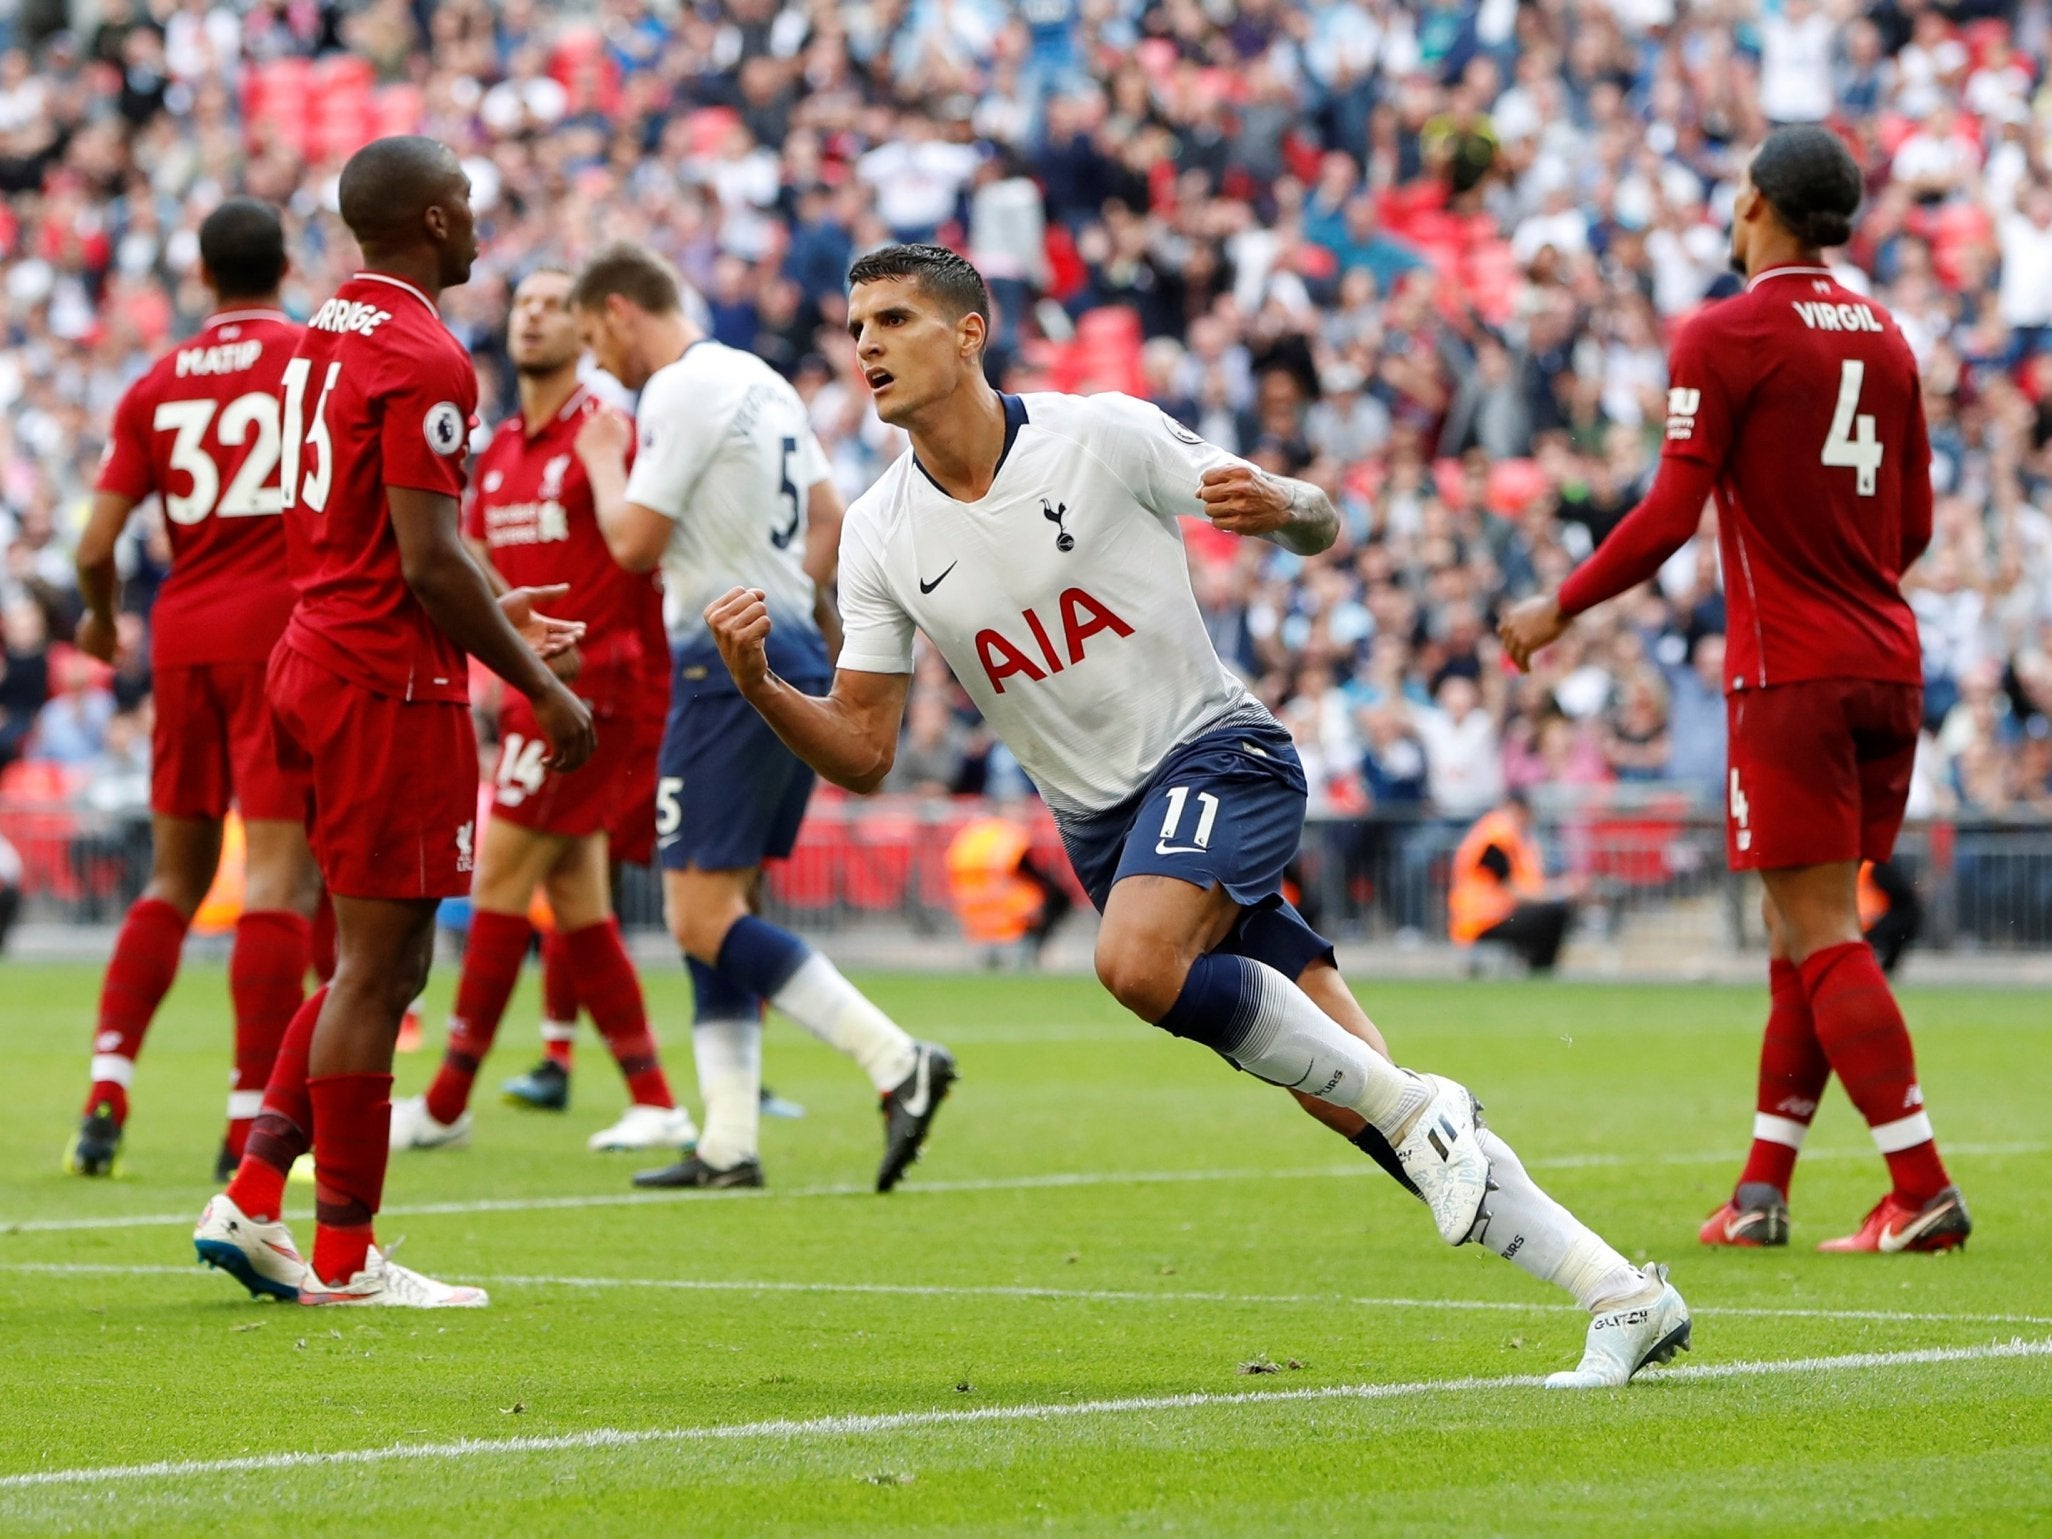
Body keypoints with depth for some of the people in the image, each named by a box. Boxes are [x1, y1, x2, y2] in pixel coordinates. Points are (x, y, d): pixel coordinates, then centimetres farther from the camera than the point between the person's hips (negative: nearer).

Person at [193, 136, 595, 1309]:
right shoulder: (424, 360, -16)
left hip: (320, 658, 9)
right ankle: (344, 1258, 2)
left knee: (385, 960, 16)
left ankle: (254, 1199, 12)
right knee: (379, 961, -3)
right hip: (393, 684, -9)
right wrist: (541, 688, -12)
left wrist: (493, 611, 27)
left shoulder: (326, 333, 13)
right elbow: (428, 562, -20)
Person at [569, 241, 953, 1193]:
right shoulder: (761, 382, 17)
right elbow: (827, 520, 22)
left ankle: (898, 1064, -18)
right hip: (797, 654, 10)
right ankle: (729, 1144, 8)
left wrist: (602, 461, 3)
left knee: (703, 918, -10)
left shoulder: (678, 393, -12)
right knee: (719, 910, 11)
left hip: (730, 662, -10)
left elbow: (634, 543, -14)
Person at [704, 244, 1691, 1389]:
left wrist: (1281, 507, -26)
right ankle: (1623, 1296, 2)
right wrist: (759, 686, -17)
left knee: (1139, 962, -35)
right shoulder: (882, 536, 1)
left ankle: (1417, 1106, -18)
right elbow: (863, 754, 1)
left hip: (1217, 751, -4)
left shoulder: (1103, 436, -10)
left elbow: (1320, 528, -2)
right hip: (1101, 820, 4)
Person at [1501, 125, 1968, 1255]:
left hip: (1791, 673, -7)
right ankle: (1761, 1194, 12)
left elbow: (1670, 515, -13)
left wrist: (1560, 609, -1)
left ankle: (1922, 1191, -13)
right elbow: (1913, 526, 15)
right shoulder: (1882, 339, 12)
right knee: (1803, 932, 12)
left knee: (1824, 939, -6)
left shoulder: (1726, 337, -8)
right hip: (1886, 664, 7)